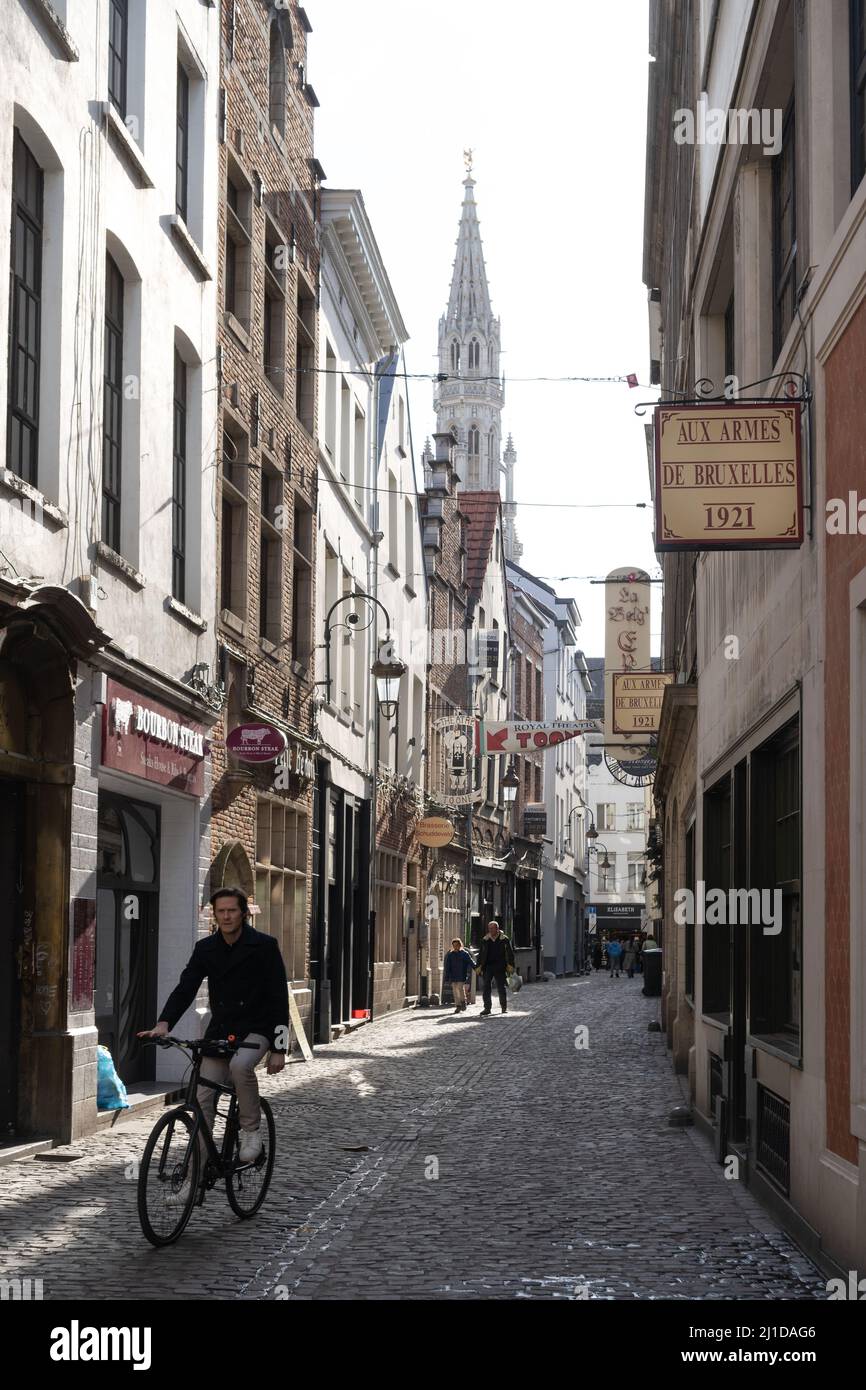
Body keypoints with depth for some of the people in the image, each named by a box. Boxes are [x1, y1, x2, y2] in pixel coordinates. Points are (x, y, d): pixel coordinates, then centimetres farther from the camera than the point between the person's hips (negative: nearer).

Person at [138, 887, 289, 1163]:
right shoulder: (205, 949, 3)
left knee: (240, 1065, -34)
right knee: (203, 1098, -6)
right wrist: (164, 1023, -22)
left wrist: (279, 1049, -14)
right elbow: (185, 987, -3)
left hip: (256, 1029, -4)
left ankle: (251, 1132, -14)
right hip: (220, 1031, 4)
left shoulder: (264, 946, -8)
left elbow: (279, 998, -9)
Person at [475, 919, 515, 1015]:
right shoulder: (485, 940, 10)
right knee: (487, 987, -5)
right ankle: (487, 1008, -3)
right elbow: (481, 954, 14)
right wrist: (479, 966, 8)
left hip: (500, 968, -2)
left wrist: (510, 965, -7)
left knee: (501, 987, 3)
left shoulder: (504, 939, 1)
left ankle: (504, 1007, 17)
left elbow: (510, 953, 1)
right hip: (488, 967, 3)